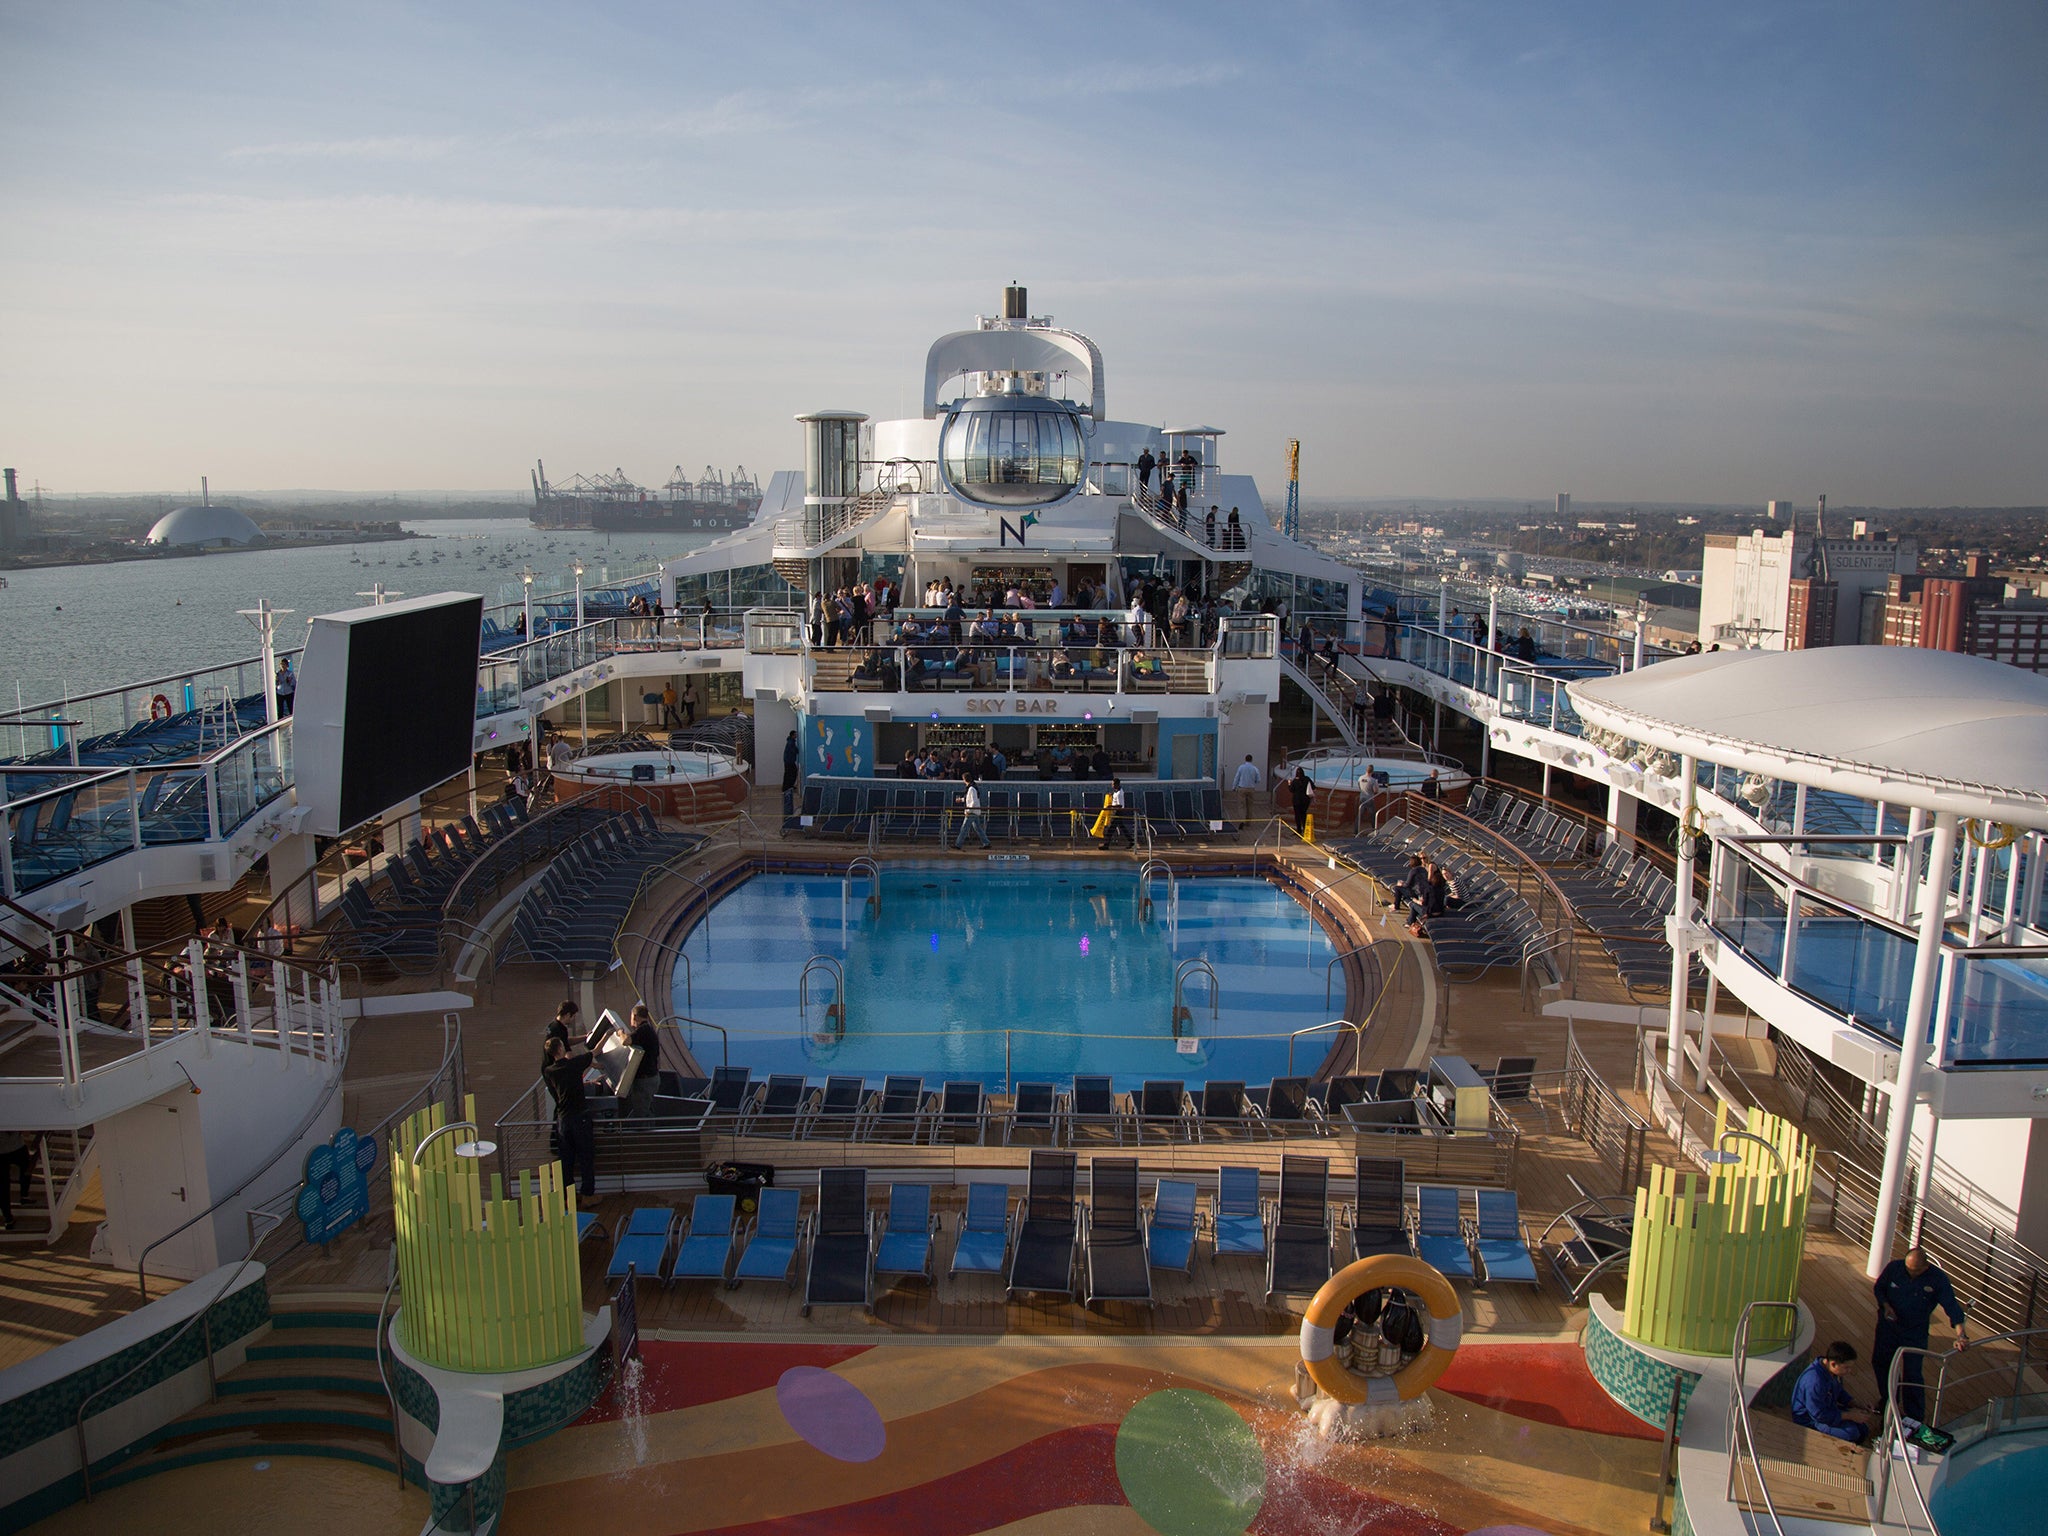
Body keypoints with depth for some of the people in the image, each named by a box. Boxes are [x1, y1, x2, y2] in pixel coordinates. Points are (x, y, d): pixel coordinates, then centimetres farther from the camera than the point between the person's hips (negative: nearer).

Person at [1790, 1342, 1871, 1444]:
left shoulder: (1831, 1372, -5)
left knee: (1862, 1429, 2)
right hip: (1809, 1422, -10)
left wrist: (1855, 1406, -1)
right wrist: (1849, 1415, -22)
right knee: (1851, 1432, -24)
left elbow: (1839, 1392, 16)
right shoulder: (1814, 1381, -35)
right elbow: (1819, 1415, -28)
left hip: (1828, 1409, 10)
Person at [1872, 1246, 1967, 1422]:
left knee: (1911, 1374, -3)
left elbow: (1951, 1305, -22)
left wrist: (1960, 1334, -33)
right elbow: (1878, 1287, 1)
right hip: (1888, 1326, 3)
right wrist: (1885, 1305, -16)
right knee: (1880, 1362, 14)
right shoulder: (1894, 1267, -14)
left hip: (1915, 1332, -3)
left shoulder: (1937, 1279, -20)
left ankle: (1915, 1419, 12)